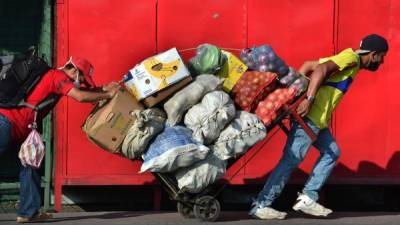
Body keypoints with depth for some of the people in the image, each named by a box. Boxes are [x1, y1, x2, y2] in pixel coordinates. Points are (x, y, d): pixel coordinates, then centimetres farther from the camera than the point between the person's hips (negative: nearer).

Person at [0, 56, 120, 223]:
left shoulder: (55, 77, 17)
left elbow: (82, 91, 25)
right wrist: (107, 95, -11)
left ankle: (28, 212, 9)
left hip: (18, 129, 10)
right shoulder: (58, 76, -12)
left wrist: (103, 89, 12)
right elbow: (81, 96, -22)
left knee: (29, 165, 10)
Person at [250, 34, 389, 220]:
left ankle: (307, 199, 12)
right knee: (291, 160, -8)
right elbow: (321, 69, -23)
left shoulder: (349, 59, 21)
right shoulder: (352, 58, -7)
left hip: (317, 119, 10)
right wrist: (309, 99, -29)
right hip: (310, 117, -10)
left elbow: (309, 65, 17)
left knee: (331, 153, 16)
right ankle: (261, 206, -5)